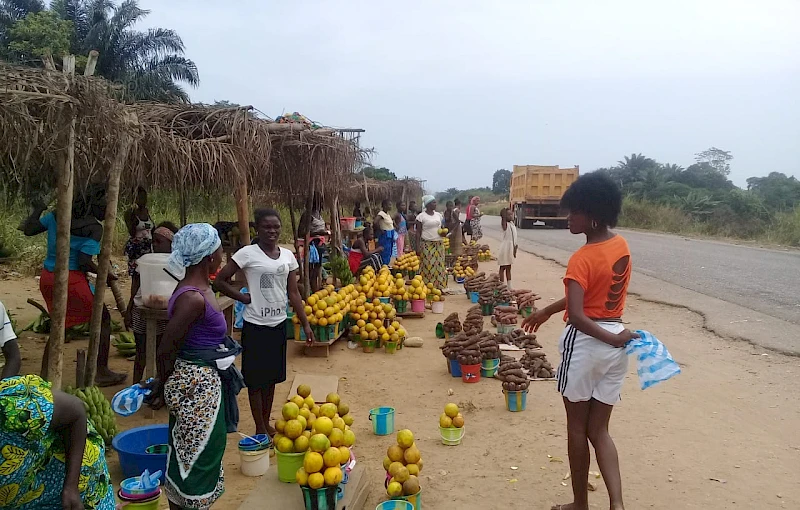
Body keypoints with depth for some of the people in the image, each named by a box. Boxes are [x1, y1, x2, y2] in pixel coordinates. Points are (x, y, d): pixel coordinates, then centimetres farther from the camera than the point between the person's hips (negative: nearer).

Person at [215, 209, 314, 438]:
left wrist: (306, 324, 5)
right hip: (256, 325, -5)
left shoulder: (287, 255, 4)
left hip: (278, 324, 5)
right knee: (256, 378, 6)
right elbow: (220, 280, -9)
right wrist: (244, 298, -10)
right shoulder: (247, 254, -11)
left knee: (272, 377, 16)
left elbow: (294, 293, 7)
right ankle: (260, 429, 19)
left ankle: (267, 423, 30)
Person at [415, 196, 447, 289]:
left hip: (439, 244, 5)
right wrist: (418, 247, -11)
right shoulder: (421, 216, -5)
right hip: (427, 245, -5)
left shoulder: (438, 215, 10)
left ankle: (439, 286, 12)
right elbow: (418, 232, -5)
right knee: (428, 266, -6)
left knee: (439, 266, 6)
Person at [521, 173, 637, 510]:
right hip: (615, 346, 7)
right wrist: (547, 311, 19)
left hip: (585, 343, -7)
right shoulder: (621, 246, 5)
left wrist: (612, 339, -16)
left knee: (577, 430, 11)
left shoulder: (582, 259, -19)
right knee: (599, 430, 15)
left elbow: (576, 315, -28)